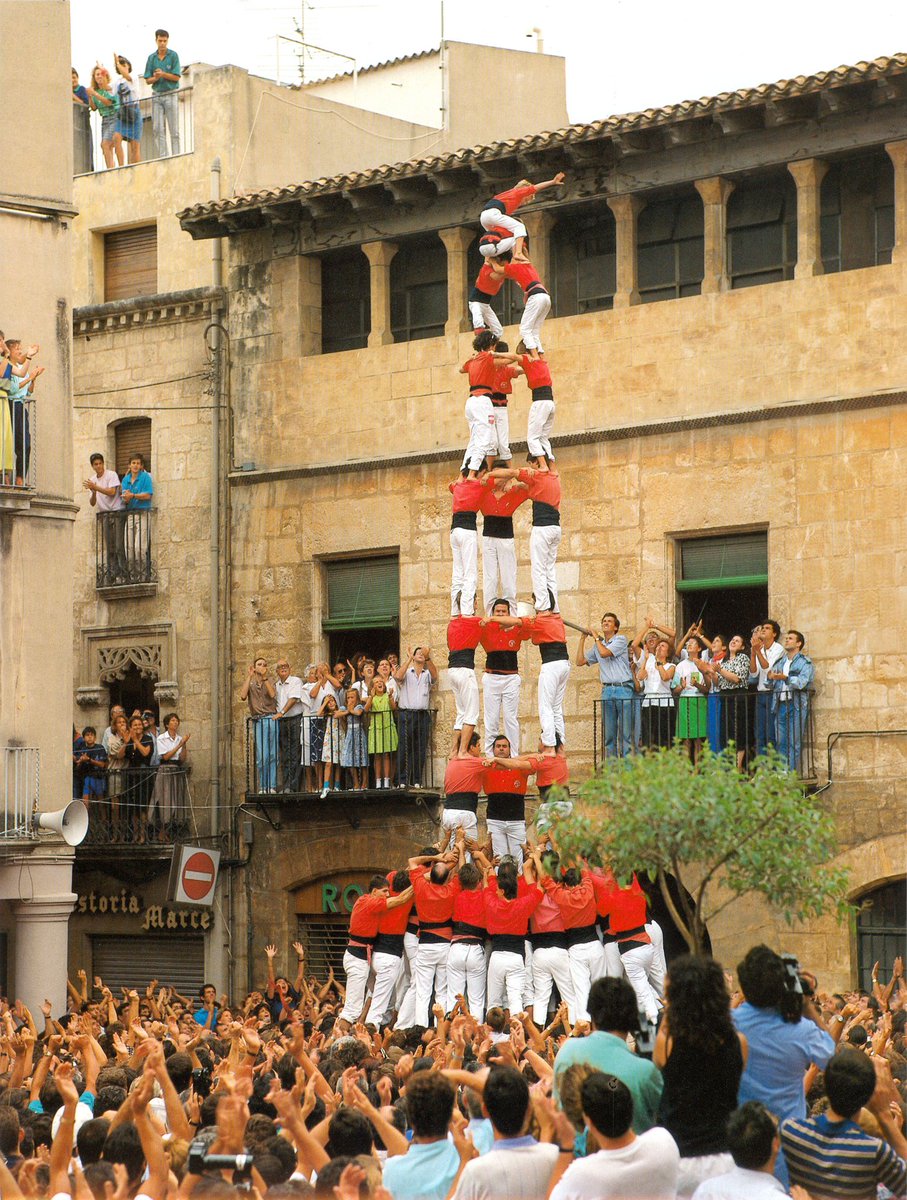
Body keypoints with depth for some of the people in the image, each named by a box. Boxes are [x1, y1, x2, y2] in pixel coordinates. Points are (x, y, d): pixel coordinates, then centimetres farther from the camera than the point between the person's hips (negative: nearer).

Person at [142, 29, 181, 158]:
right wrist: (155, 78, -12)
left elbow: (176, 77, -6)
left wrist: (163, 74, -17)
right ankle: (161, 156, -1)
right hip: (157, 95, 3)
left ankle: (175, 155, -3)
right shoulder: (151, 57, 9)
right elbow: (147, 79, 8)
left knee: (174, 129, -3)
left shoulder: (173, 55, -1)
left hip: (171, 94, -3)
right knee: (158, 128, -2)